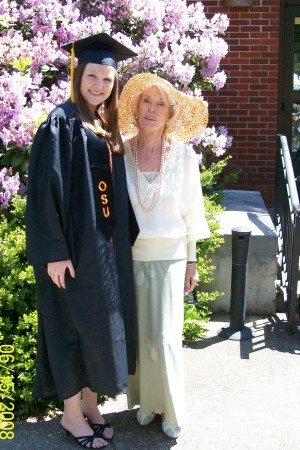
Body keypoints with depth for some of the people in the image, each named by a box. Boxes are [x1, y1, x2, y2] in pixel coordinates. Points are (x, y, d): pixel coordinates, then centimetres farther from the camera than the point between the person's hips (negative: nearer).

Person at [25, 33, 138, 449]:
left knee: (100, 323, 14)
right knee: (72, 326, 3)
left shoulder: (109, 128, 11)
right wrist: (54, 250, -20)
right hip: (74, 246, -7)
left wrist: (120, 240, 11)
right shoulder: (62, 123, -10)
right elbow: (45, 189, -16)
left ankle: (90, 402, 30)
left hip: (107, 245, 7)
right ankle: (72, 414, 20)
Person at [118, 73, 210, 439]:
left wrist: (191, 260, 4)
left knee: (164, 337, -1)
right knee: (137, 334, 8)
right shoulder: (121, 151, -4)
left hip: (169, 257, -1)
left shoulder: (183, 154, -5)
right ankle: (145, 400, 29)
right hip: (130, 256, 1)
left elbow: (191, 210, 2)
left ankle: (170, 409, 19)